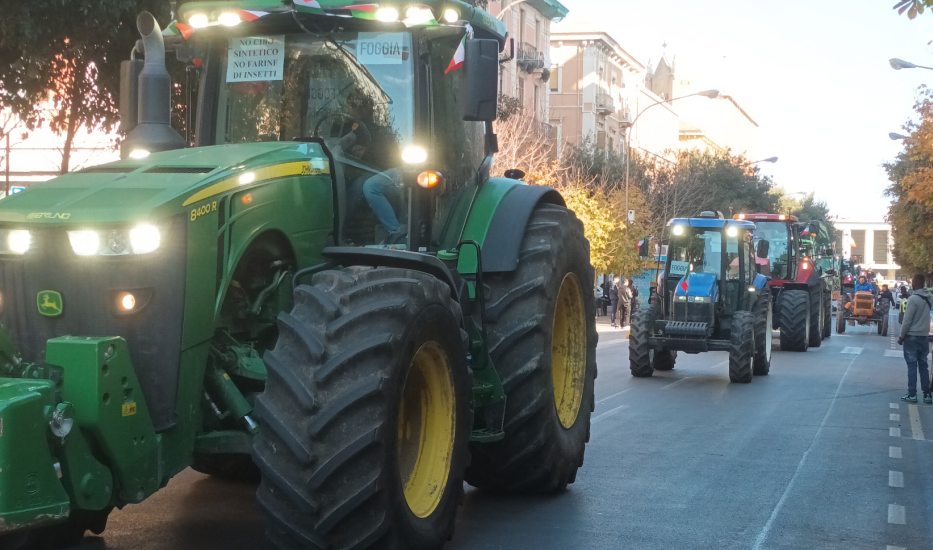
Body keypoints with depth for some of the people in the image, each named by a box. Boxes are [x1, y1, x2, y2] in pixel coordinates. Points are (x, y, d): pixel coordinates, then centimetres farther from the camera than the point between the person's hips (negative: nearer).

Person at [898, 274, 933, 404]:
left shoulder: (914, 299, -17)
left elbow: (907, 320, -14)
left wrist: (902, 336, -6)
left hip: (912, 336, -6)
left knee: (912, 366, 0)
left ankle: (912, 395, 1)